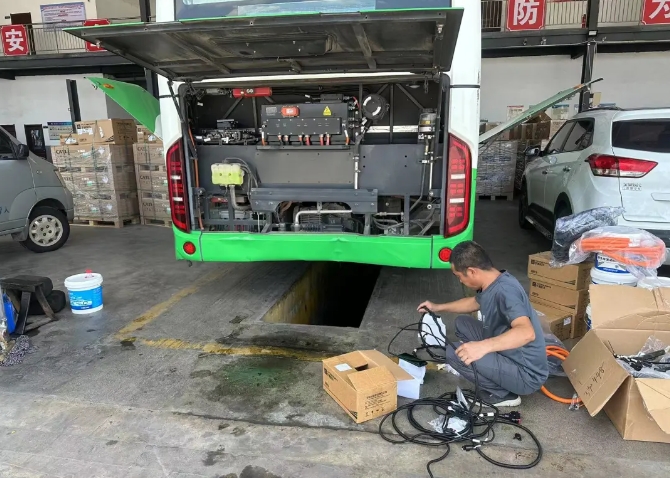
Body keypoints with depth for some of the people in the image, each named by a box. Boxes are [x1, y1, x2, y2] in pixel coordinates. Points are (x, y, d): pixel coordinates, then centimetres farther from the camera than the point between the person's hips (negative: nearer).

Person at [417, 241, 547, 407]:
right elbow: (475, 302, 25)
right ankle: (497, 382, 12)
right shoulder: (492, 283, 2)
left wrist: (483, 346, -51)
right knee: (462, 323, 14)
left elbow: (527, 333, -41)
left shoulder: (505, 290, -27)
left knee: (454, 354, -20)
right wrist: (438, 307, 25)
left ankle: (501, 393, -2)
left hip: (526, 374, -10)